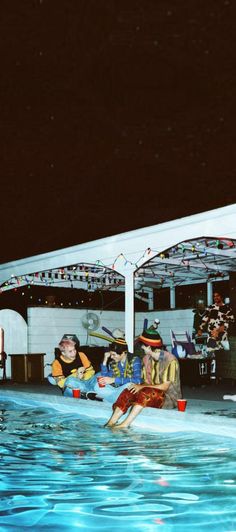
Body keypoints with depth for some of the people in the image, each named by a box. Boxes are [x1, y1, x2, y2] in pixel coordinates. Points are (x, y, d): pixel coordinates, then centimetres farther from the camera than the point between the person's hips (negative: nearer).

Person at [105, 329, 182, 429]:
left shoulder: (170, 360, -17)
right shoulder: (146, 359, 6)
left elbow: (164, 387, -19)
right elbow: (146, 381, 7)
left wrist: (142, 387, -24)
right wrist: (139, 386, -15)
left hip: (169, 398, -6)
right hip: (151, 394, 6)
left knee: (145, 393, -34)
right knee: (128, 392, -18)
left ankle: (125, 425, -37)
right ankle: (111, 423, -28)